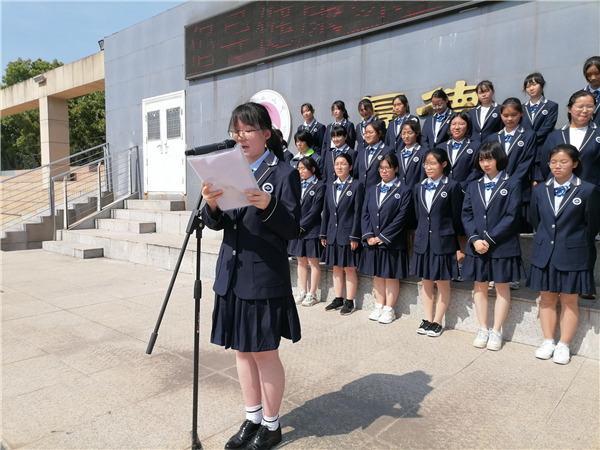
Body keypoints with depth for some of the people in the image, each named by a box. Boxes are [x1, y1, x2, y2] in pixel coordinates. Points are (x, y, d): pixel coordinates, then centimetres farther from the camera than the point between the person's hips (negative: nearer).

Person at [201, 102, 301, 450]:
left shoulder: (284, 173, -7)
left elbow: (293, 229, -12)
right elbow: (216, 224, 4)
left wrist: (268, 206, -30)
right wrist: (212, 204, -17)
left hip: (265, 278, -6)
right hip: (232, 275, 6)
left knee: (265, 354, 6)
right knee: (242, 351, 16)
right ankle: (252, 419, 34)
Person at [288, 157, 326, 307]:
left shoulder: (320, 186, -5)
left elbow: (315, 209, -11)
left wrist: (301, 225, -12)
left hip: (311, 230, -6)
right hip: (297, 228, 6)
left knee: (313, 262, 3)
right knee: (301, 262, 11)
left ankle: (312, 294, 11)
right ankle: (302, 292, 21)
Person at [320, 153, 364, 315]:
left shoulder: (357, 185, -6)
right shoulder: (330, 186, 11)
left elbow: (358, 213, -10)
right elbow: (326, 212, 11)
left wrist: (355, 237, -15)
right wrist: (323, 234, 8)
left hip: (348, 234, -5)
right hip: (333, 234, 6)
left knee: (349, 269, 3)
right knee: (336, 268, 13)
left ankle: (349, 302, 13)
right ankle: (338, 299, 23)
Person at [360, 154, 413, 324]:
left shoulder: (404, 191, -4)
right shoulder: (372, 190, 12)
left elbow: (401, 217, -12)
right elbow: (365, 214, 7)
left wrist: (383, 237, -15)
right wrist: (368, 235, -7)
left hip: (392, 243, -5)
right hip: (372, 242, 5)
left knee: (391, 277, 6)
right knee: (377, 275, 13)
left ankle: (389, 310, 18)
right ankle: (379, 306, 25)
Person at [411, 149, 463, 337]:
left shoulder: (452, 187, -7)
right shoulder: (419, 187, 9)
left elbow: (456, 218, -5)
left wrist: (457, 245, -2)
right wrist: (421, 234, 9)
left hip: (443, 242, -5)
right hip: (423, 241, 5)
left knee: (443, 284, 6)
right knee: (426, 283, 12)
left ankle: (437, 322, 16)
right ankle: (427, 319, 22)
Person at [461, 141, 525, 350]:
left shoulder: (512, 184, -2)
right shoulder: (473, 186, 11)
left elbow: (512, 217, -11)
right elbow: (466, 215, 4)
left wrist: (489, 239, -16)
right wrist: (475, 239, -11)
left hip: (502, 246, -4)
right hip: (477, 246, 4)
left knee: (502, 288, 6)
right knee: (480, 287, 9)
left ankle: (496, 332, 15)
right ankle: (483, 329, 21)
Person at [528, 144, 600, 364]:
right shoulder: (540, 190, 4)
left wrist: (575, 245, 7)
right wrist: (546, 241, 12)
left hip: (572, 255, -3)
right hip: (545, 254, 3)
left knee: (569, 301, 7)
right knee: (547, 298, 10)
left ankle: (564, 346, 18)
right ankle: (548, 342, 22)